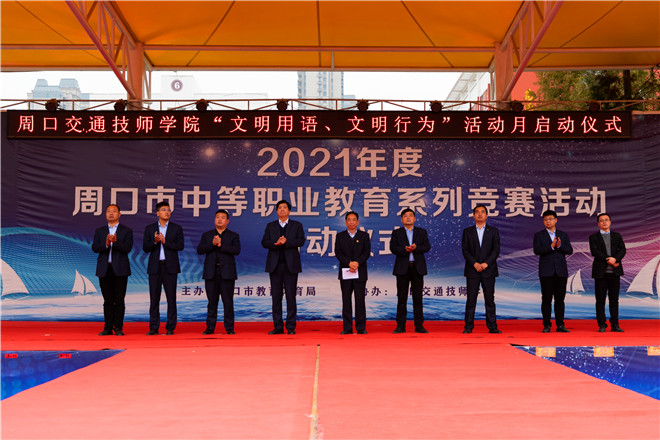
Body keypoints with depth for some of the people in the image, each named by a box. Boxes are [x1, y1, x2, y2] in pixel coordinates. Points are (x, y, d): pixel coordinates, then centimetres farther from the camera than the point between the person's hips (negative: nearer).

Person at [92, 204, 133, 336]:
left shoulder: (127, 231, 6)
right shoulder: (99, 231, 13)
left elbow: (128, 248, -8)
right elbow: (94, 248, 0)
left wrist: (115, 241, -24)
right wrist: (106, 244, -19)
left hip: (120, 269, -2)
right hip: (104, 270, 2)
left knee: (119, 300, -2)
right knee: (108, 300, 5)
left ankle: (118, 328, 4)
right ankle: (108, 328, 10)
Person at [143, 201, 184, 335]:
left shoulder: (177, 228, 6)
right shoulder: (149, 228, 9)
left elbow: (180, 246, -5)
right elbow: (145, 248, 2)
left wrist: (165, 242, -15)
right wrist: (155, 241, -16)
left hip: (170, 267, -1)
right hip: (155, 267, 1)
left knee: (171, 298, 0)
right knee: (154, 298, 2)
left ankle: (170, 327, 6)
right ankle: (154, 328, 9)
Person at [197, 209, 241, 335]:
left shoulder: (233, 236, 9)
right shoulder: (207, 235, 15)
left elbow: (237, 250, -8)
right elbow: (199, 250, 1)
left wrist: (221, 245, -13)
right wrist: (212, 244, -13)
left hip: (227, 273, -2)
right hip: (211, 273, 2)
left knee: (228, 301, -2)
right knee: (212, 301, 4)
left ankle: (229, 328, 5)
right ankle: (210, 327, 11)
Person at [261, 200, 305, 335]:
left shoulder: (297, 225, 9)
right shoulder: (270, 226, 14)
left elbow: (301, 241, -5)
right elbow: (264, 242, 2)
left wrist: (286, 242, -18)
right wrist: (276, 243, -17)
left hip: (291, 265, -2)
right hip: (275, 265, 2)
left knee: (290, 296, -2)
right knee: (276, 297, 3)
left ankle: (291, 327, 4)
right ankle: (278, 327, 10)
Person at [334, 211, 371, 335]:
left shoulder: (364, 236, 9)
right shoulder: (340, 236, 10)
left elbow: (367, 252, 0)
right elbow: (338, 253, 0)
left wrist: (357, 262, -16)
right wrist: (349, 263, -14)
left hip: (360, 272, -1)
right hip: (345, 272, 1)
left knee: (360, 299, -1)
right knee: (346, 300, 2)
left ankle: (361, 327, 4)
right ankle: (347, 328, 6)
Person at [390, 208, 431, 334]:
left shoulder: (422, 232, 12)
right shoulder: (396, 233, 9)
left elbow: (427, 247, 0)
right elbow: (393, 248, -4)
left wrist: (415, 248, -17)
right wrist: (405, 249, -19)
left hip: (417, 267, 1)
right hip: (402, 268, -1)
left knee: (418, 297, 3)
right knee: (402, 297, 2)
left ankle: (419, 325, 8)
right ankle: (400, 326, 7)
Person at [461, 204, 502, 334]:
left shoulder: (493, 231, 8)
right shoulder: (467, 231, 9)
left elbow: (496, 250, 1)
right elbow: (465, 250, 1)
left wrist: (486, 263, -12)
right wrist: (475, 264, -12)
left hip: (488, 270, 0)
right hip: (472, 270, 0)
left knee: (490, 299, 2)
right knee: (471, 299, 0)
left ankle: (492, 327, 7)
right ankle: (468, 326, 4)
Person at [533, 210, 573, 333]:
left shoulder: (563, 235, 13)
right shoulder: (539, 235, 5)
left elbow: (570, 250, 2)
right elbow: (537, 250, -9)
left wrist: (559, 246, -16)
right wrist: (551, 246, -21)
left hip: (561, 271, 2)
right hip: (546, 272, -2)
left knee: (560, 299, 4)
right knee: (546, 299, -1)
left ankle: (560, 325, 8)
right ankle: (547, 325, 4)